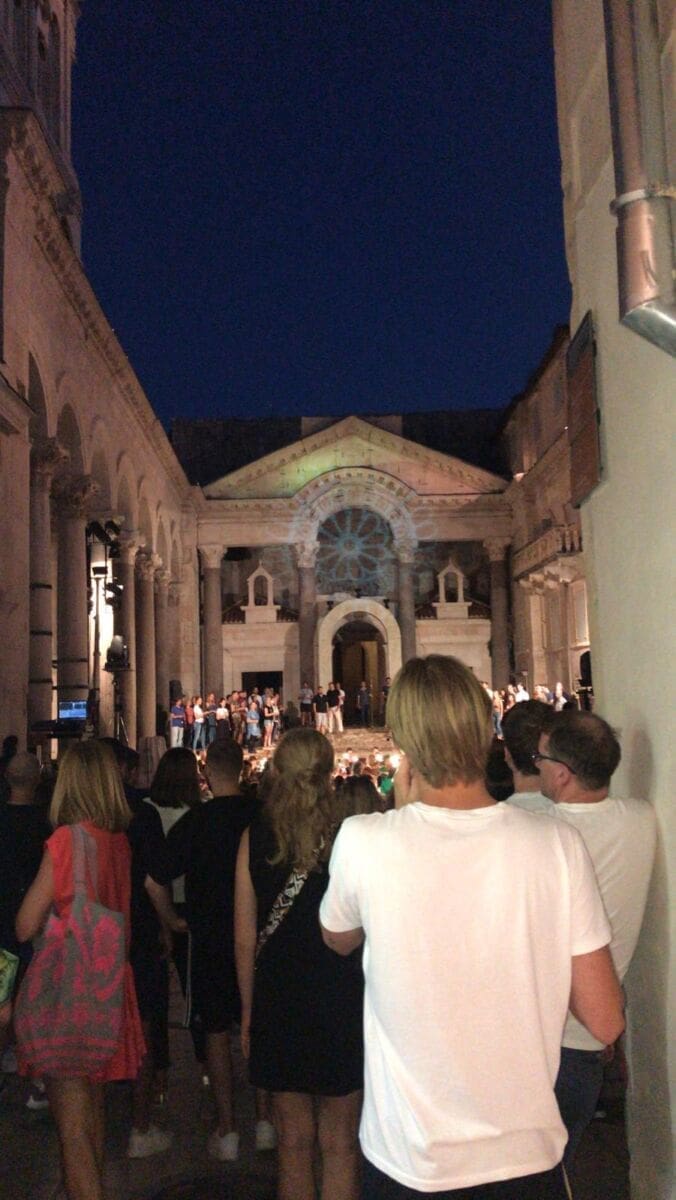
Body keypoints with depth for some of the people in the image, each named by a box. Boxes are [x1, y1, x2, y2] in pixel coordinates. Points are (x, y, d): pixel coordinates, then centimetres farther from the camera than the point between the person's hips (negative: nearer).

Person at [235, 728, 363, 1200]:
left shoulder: (255, 838, -5)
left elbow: (245, 940, 0)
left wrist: (250, 1011, 11)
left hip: (279, 1003, 2)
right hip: (342, 1002, -2)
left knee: (294, 1141, 16)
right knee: (339, 1143, 10)